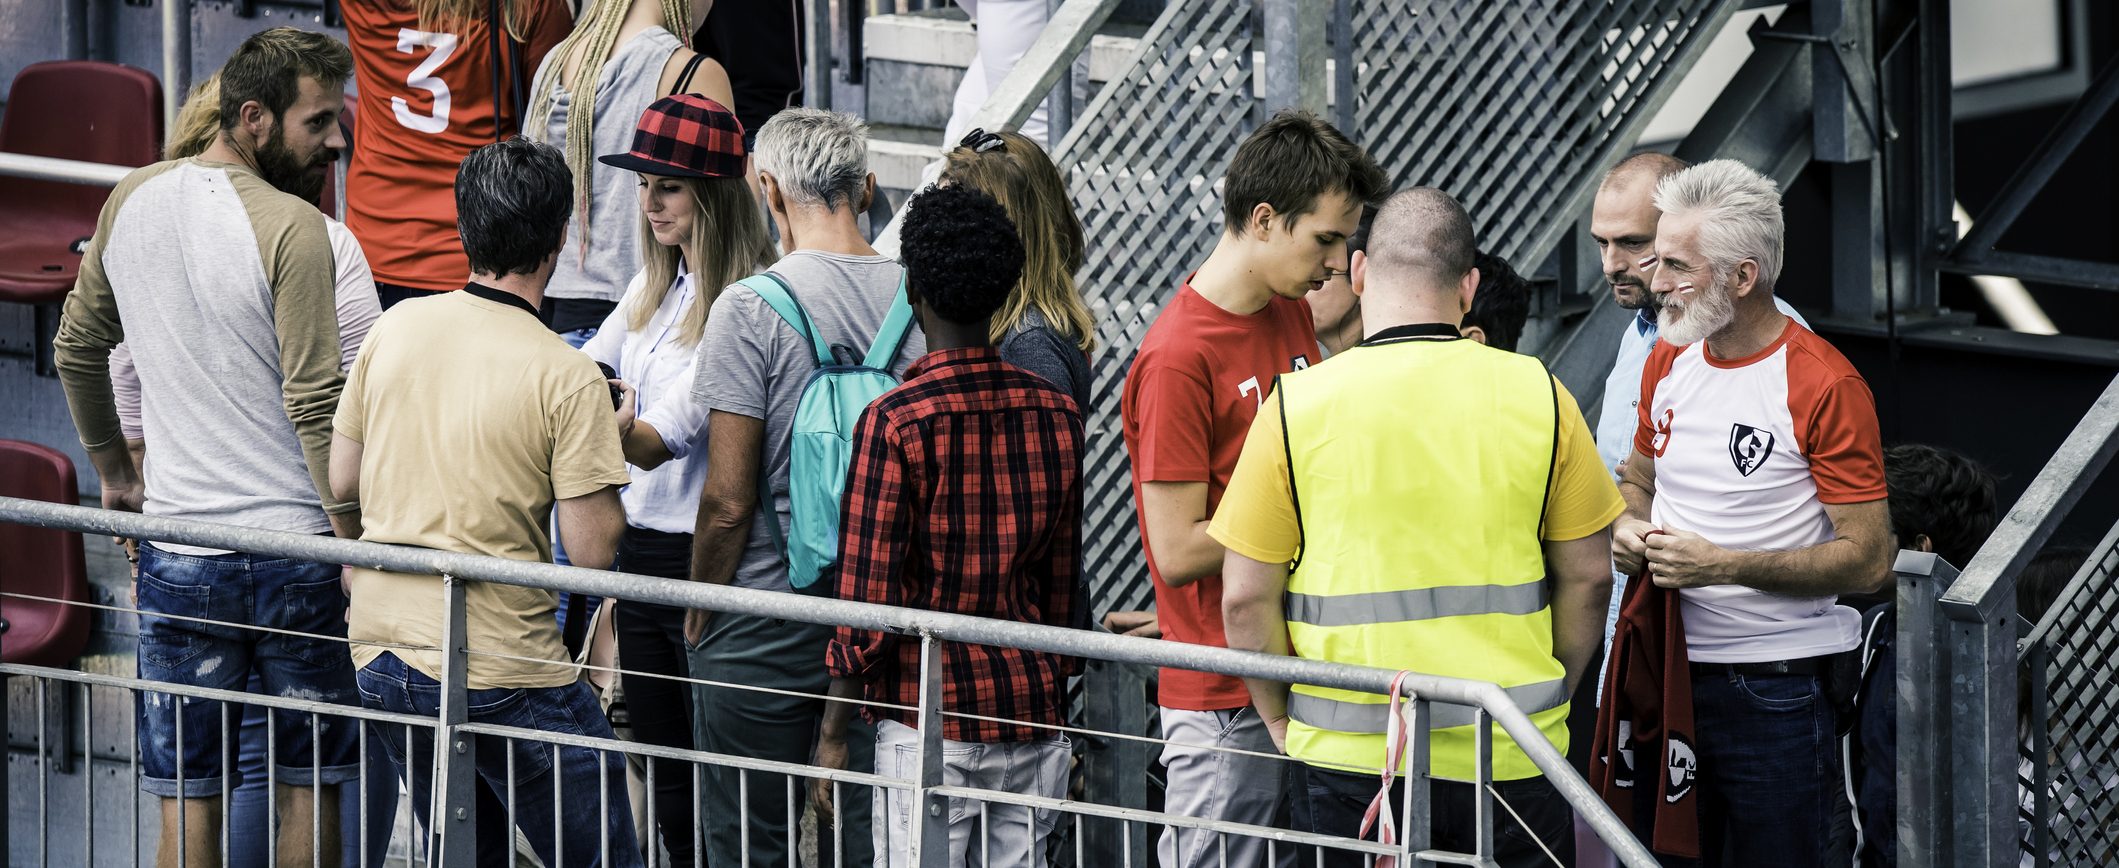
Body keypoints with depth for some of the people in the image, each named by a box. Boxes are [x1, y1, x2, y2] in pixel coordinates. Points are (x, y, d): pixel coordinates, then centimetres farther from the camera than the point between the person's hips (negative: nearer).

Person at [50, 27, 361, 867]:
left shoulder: (132, 201, 4)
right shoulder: (292, 228, -15)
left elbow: (75, 349, 16)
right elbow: (315, 405, -17)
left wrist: (113, 469, 29)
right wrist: (355, 542, -11)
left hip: (176, 546, 4)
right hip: (293, 545, -4)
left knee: (187, 796, 8)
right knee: (310, 782, 9)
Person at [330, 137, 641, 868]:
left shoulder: (395, 328, 2)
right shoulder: (567, 377, -14)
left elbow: (342, 480, 11)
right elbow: (593, 550, -12)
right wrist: (612, 440, 3)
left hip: (381, 649, 6)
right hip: (501, 668, -6)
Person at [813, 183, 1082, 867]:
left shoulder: (895, 422, -12)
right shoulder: (1057, 415, 4)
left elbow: (868, 604, -12)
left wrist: (833, 734, -4)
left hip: (929, 719, -5)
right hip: (1034, 716, 5)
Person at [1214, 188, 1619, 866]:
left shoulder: (1298, 404, -6)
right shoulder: (1535, 395, -2)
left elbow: (1247, 596, -4)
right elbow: (1587, 576, 4)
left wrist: (1279, 716, 11)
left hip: (1348, 759, -1)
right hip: (1510, 759, 1)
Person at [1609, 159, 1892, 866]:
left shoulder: (1822, 385, -14)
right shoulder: (1668, 360, 8)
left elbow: (1869, 560, -16)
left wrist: (1722, 564, -22)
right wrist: (1627, 527, 1)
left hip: (1778, 692, -6)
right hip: (1669, 669, 6)